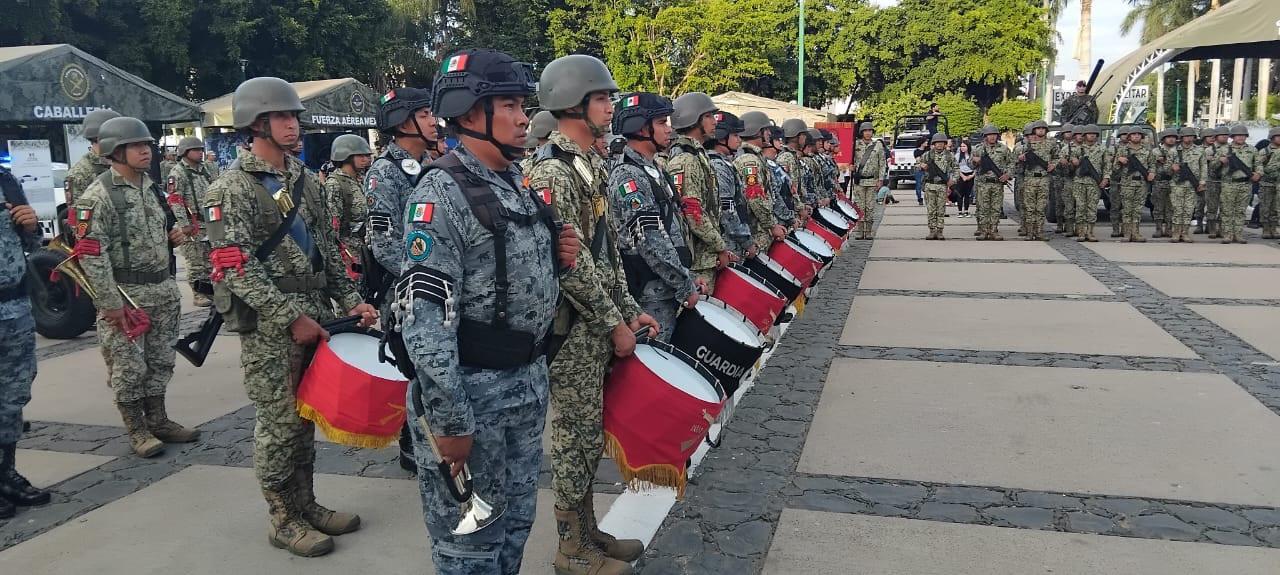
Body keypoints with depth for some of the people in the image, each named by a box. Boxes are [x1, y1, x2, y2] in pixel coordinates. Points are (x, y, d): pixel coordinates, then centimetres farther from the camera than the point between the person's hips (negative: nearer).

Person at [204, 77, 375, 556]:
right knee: (278, 422, 2)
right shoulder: (232, 187, -10)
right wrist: (291, 317, -18)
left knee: (306, 415, 14)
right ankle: (283, 520, 15)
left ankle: (306, 504, 27)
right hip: (268, 324, -6)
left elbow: (328, 248, 15)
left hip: (314, 314, 7)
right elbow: (237, 268, -16)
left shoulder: (306, 180, 12)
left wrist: (351, 300, 6)